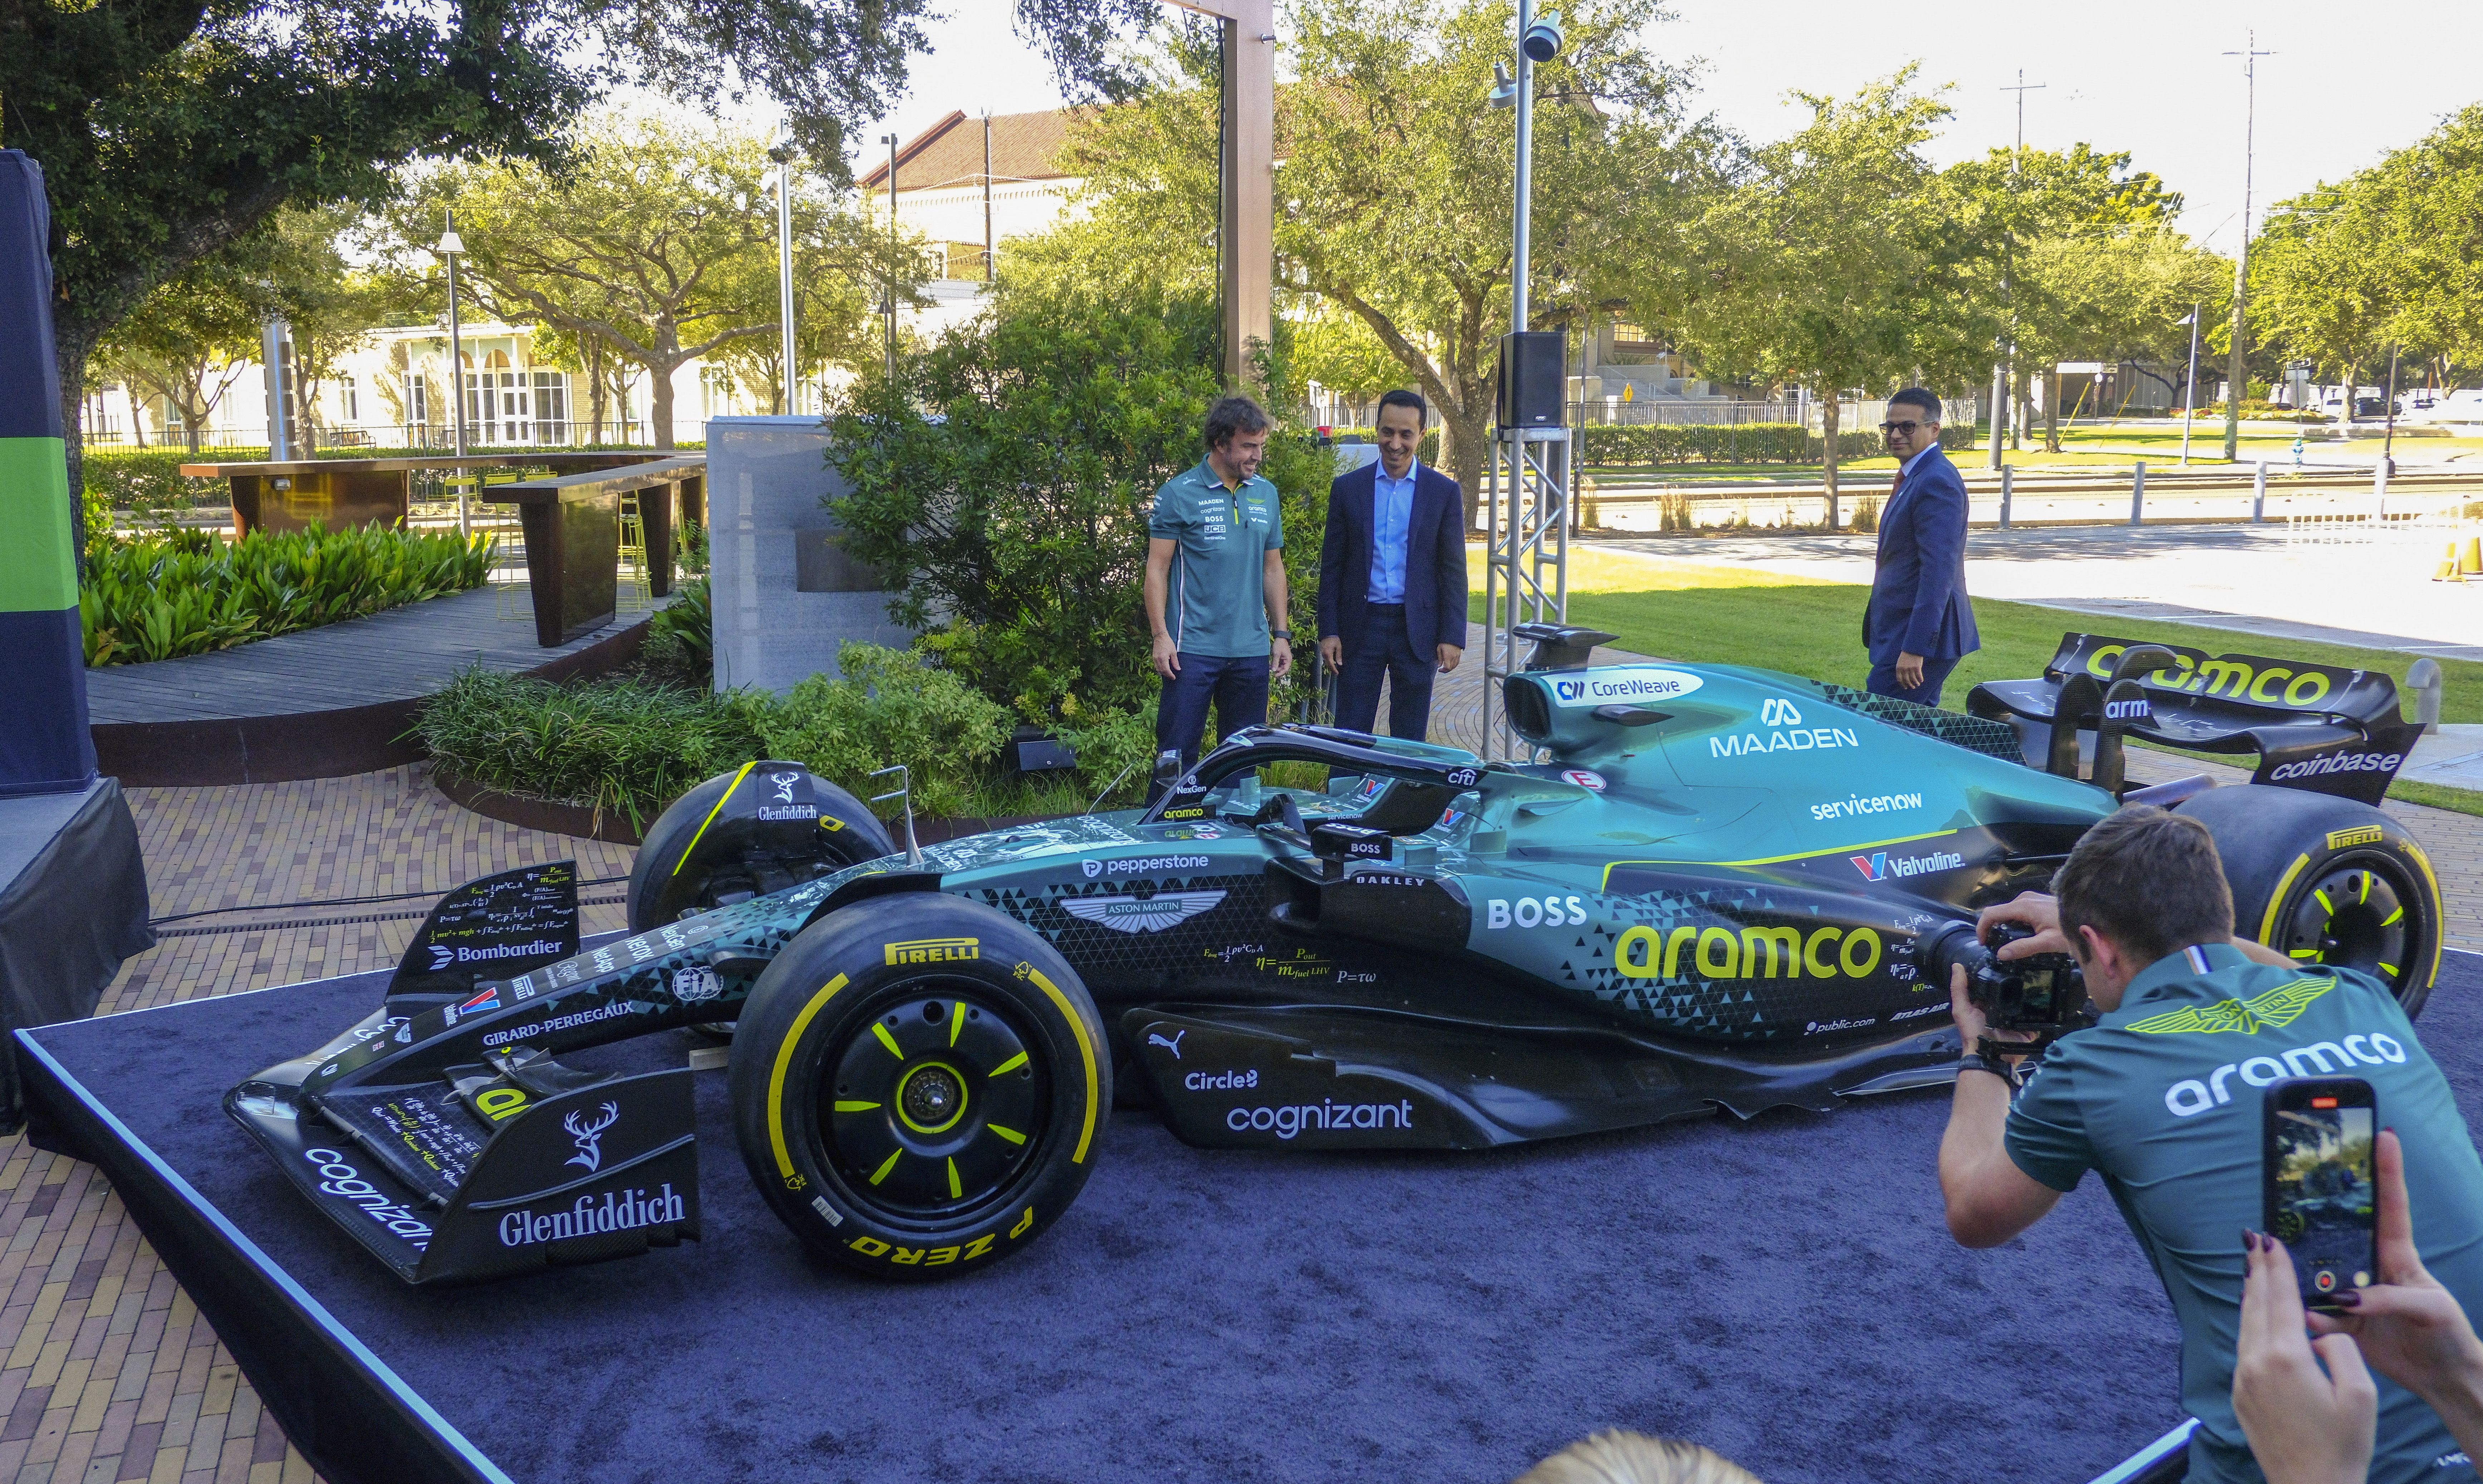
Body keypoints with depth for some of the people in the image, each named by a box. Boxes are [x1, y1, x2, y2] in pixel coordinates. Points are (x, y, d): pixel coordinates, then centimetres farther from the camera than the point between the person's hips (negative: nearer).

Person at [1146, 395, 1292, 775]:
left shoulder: (1266, 494, 10)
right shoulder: (1179, 494, -4)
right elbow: (1157, 568, -4)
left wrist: (1281, 634, 11)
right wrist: (1161, 636, -11)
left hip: (1252, 651, 4)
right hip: (1194, 648, -4)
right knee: (1177, 755, -2)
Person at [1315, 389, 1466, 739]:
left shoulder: (1444, 492, 2)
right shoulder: (1347, 487, 4)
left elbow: (1453, 570, 2)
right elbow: (1331, 566, 5)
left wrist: (1452, 637, -4)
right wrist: (1328, 631, -1)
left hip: (1417, 629, 0)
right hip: (1360, 627, 1)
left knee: (1410, 740, 7)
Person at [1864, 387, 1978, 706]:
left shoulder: (1937, 481, -17)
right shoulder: (1915, 476, 15)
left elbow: (1939, 571, -24)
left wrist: (1915, 648, -27)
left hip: (1920, 632, -10)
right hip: (1901, 629, 10)